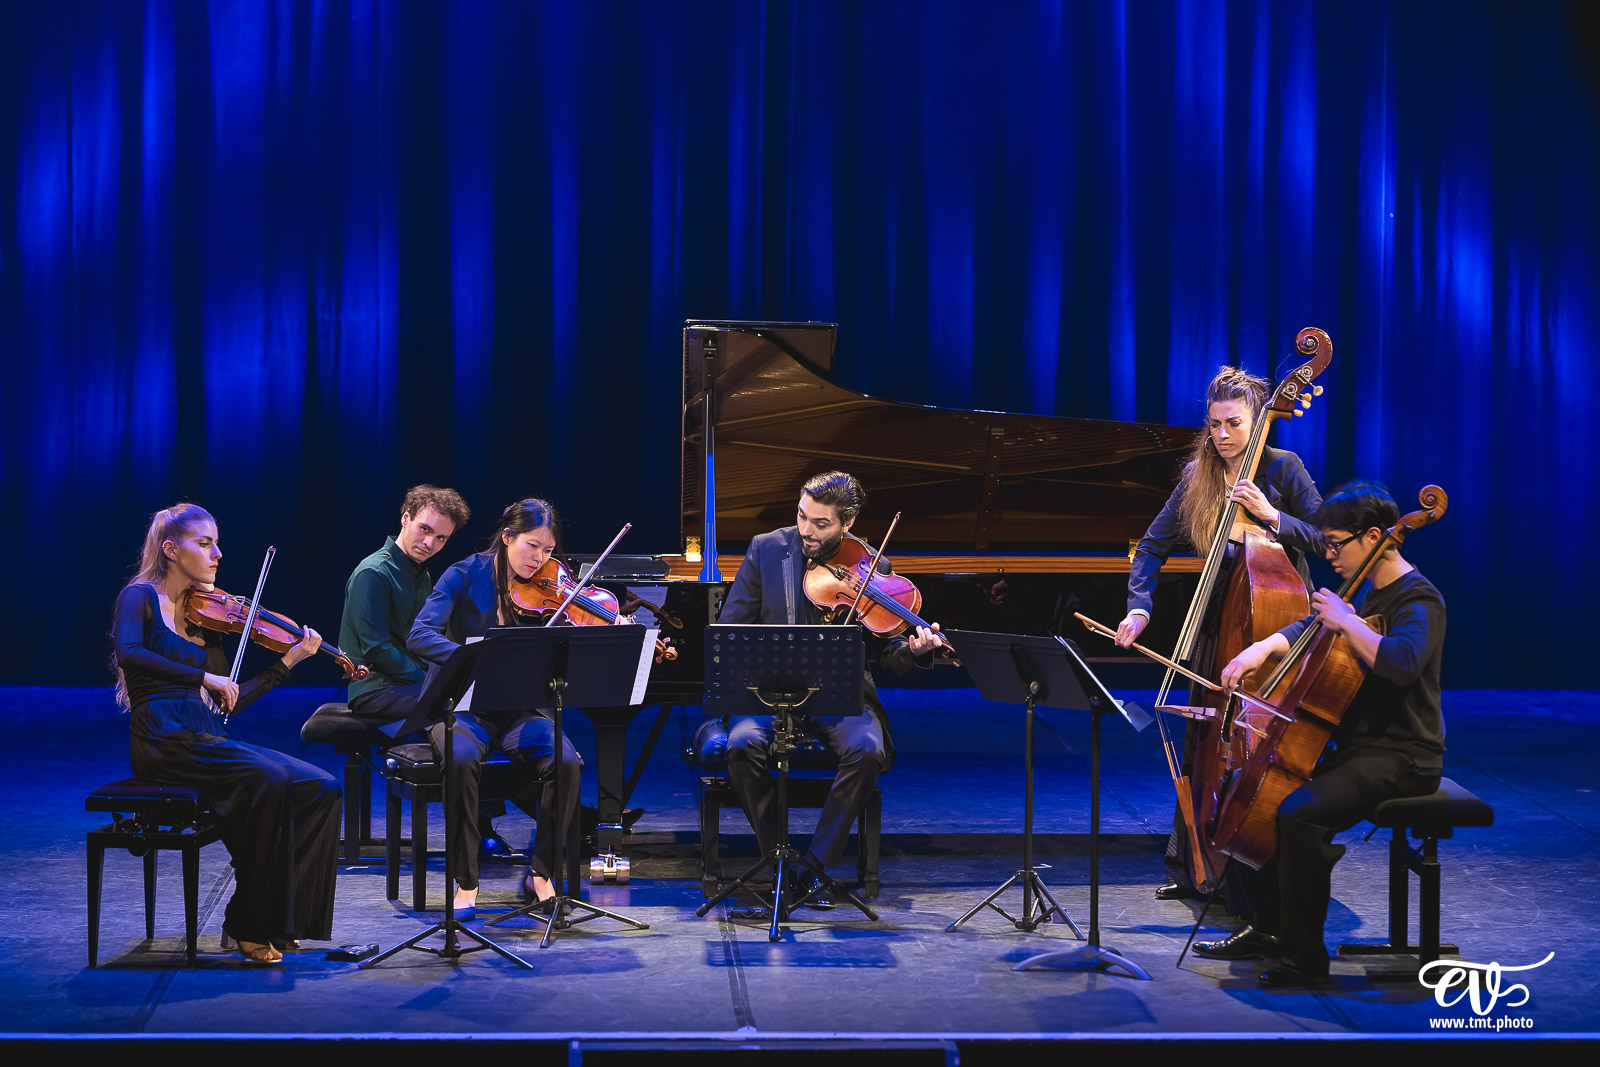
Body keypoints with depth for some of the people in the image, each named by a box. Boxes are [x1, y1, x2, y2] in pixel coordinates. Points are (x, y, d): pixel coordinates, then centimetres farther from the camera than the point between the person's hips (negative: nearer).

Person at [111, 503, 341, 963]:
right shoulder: (141, 597, 1)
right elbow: (127, 653, -22)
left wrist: (288, 660, 11)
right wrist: (204, 677, -26)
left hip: (208, 740, 7)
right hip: (163, 741, -7)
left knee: (321, 788, -13)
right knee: (268, 779, -30)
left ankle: (280, 918, -13)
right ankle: (248, 927, -21)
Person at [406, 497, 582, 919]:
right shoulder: (466, 576, -5)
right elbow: (420, 636, -17)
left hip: (518, 709, 2)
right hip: (462, 705, -2)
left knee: (566, 762, -27)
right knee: (463, 759, -36)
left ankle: (540, 874, -8)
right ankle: (466, 881, -20)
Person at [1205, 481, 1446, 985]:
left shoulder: (1418, 601, -16)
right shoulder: (1368, 592, 14)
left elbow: (1401, 663, -37)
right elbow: (1309, 628, 26)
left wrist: (1345, 621, -26)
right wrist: (1261, 648, 7)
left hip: (1401, 760, -11)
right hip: (1359, 748, 11)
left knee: (1299, 813, -30)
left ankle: (1305, 956, -20)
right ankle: (1270, 929, 25)